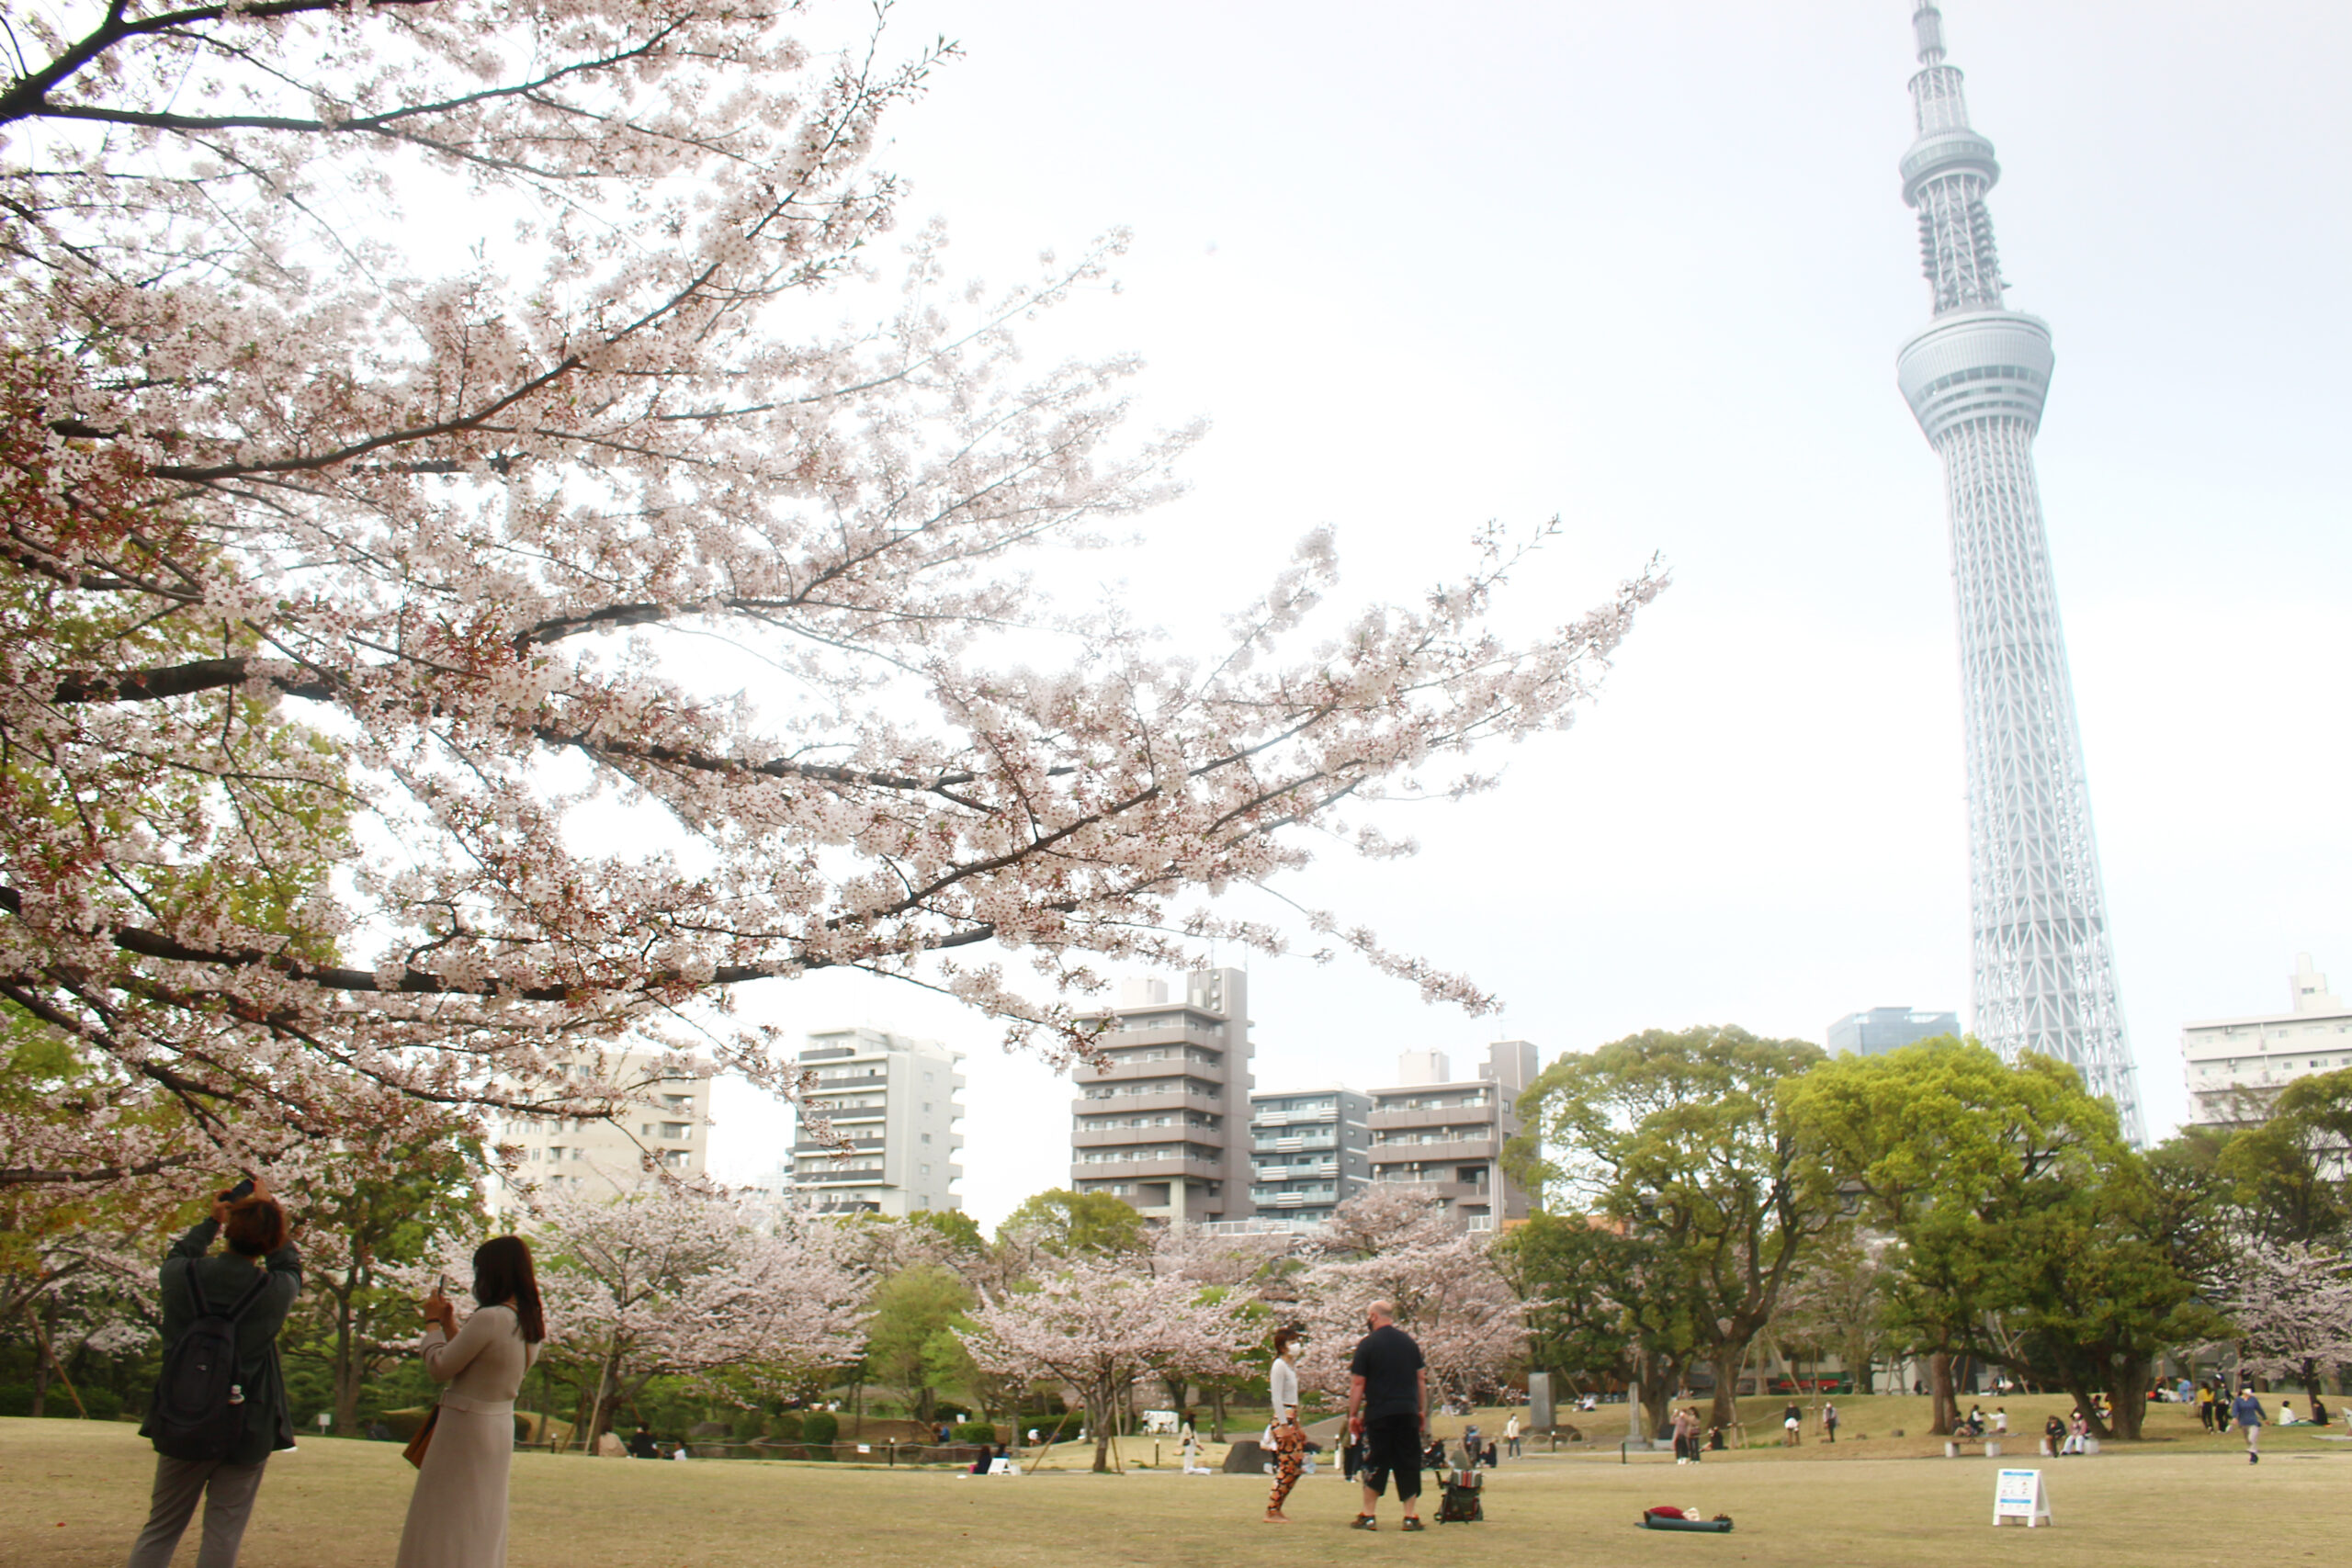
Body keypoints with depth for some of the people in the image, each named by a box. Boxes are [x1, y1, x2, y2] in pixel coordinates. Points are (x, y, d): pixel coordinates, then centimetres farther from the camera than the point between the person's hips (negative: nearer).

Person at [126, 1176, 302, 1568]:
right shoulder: (277, 1290, -13)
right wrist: (269, 1209, 16)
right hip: (248, 1433, -2)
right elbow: (290, 1266, 12)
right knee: (222, 1536, 5)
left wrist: (212, 1220, 24)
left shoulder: (182, 1276, -10)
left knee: (160, 1530, 17)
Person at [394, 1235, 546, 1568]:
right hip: (500, 1426, 8)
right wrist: (449, 1323, 13)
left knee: (444, 1530, 4)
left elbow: (439, 1368, -14)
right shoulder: (533, 1325, 3)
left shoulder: (489, 1318, -23)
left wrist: (433, 1322, -1)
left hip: (464, 1428, -8)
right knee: (481, 1528, 17)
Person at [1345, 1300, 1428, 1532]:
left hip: (1378, 1414, -3)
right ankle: (1411, 1517, 6)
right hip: (1407, 1413, 3)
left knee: (1375, 1465, 5)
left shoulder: (1367, 1344, -4)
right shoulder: (1409, 1341, 10)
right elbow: (1421, 1379, 12)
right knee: (1408, 1465, 8)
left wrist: (1353, 1415, 1)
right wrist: (1422, 1411, 18)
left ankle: (1368, 1516, 7)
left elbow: (1357, 1383, -5)